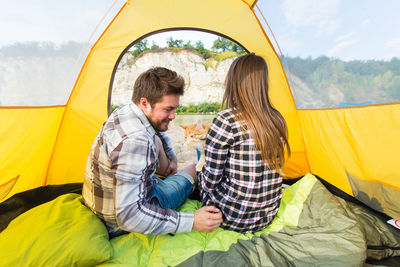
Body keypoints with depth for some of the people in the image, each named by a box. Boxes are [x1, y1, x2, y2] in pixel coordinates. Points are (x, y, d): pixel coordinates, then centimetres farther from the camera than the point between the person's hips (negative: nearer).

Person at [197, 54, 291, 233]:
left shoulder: (226, 120, -24)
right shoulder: (277, 120, -3)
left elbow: (210, 180, -17)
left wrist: (201, 170, 7)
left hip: (232, 219, -5)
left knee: (200, 175, 21)